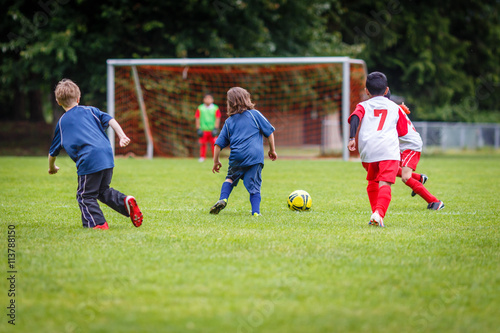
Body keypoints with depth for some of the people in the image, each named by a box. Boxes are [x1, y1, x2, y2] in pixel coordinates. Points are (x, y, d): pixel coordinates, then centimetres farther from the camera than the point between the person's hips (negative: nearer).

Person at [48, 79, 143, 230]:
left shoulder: (62, 122, 15)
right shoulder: (90, 110, 20)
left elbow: (53, 151, 23)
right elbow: (110, 120, 4)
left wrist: (52, 167, 39)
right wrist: (122, 136, -2)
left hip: (89, 161, -4)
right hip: (107, 155, 5)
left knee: (85, 196, 5)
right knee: (103, 190, 22)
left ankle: (98, 223, -9)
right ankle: (126, 201, 0)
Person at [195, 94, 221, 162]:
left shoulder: (215, 108, 4)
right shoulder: (200, 108, 5)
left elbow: (217, 119, 3)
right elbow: (197, 119, 6)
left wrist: (215, 129, -5)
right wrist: (198, 129, -1)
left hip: (212, 130, 0)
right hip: (203, 130, 0)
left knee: (214, 144, -4)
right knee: (202, 144, 0)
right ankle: (202, 157, 10)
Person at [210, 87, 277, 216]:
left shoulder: (229, 122, 15)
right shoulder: (255, 114, 9)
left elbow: (219, 143, 14)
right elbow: (269, 132, 10)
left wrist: (216, 161, 23)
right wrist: (272, 150, 22)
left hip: (237, 156, 2)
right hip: (255, 156, -2)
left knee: (230, 178, 23)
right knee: (254, 185, 1)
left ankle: (223, 199, 3)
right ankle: (256, 211, -11)